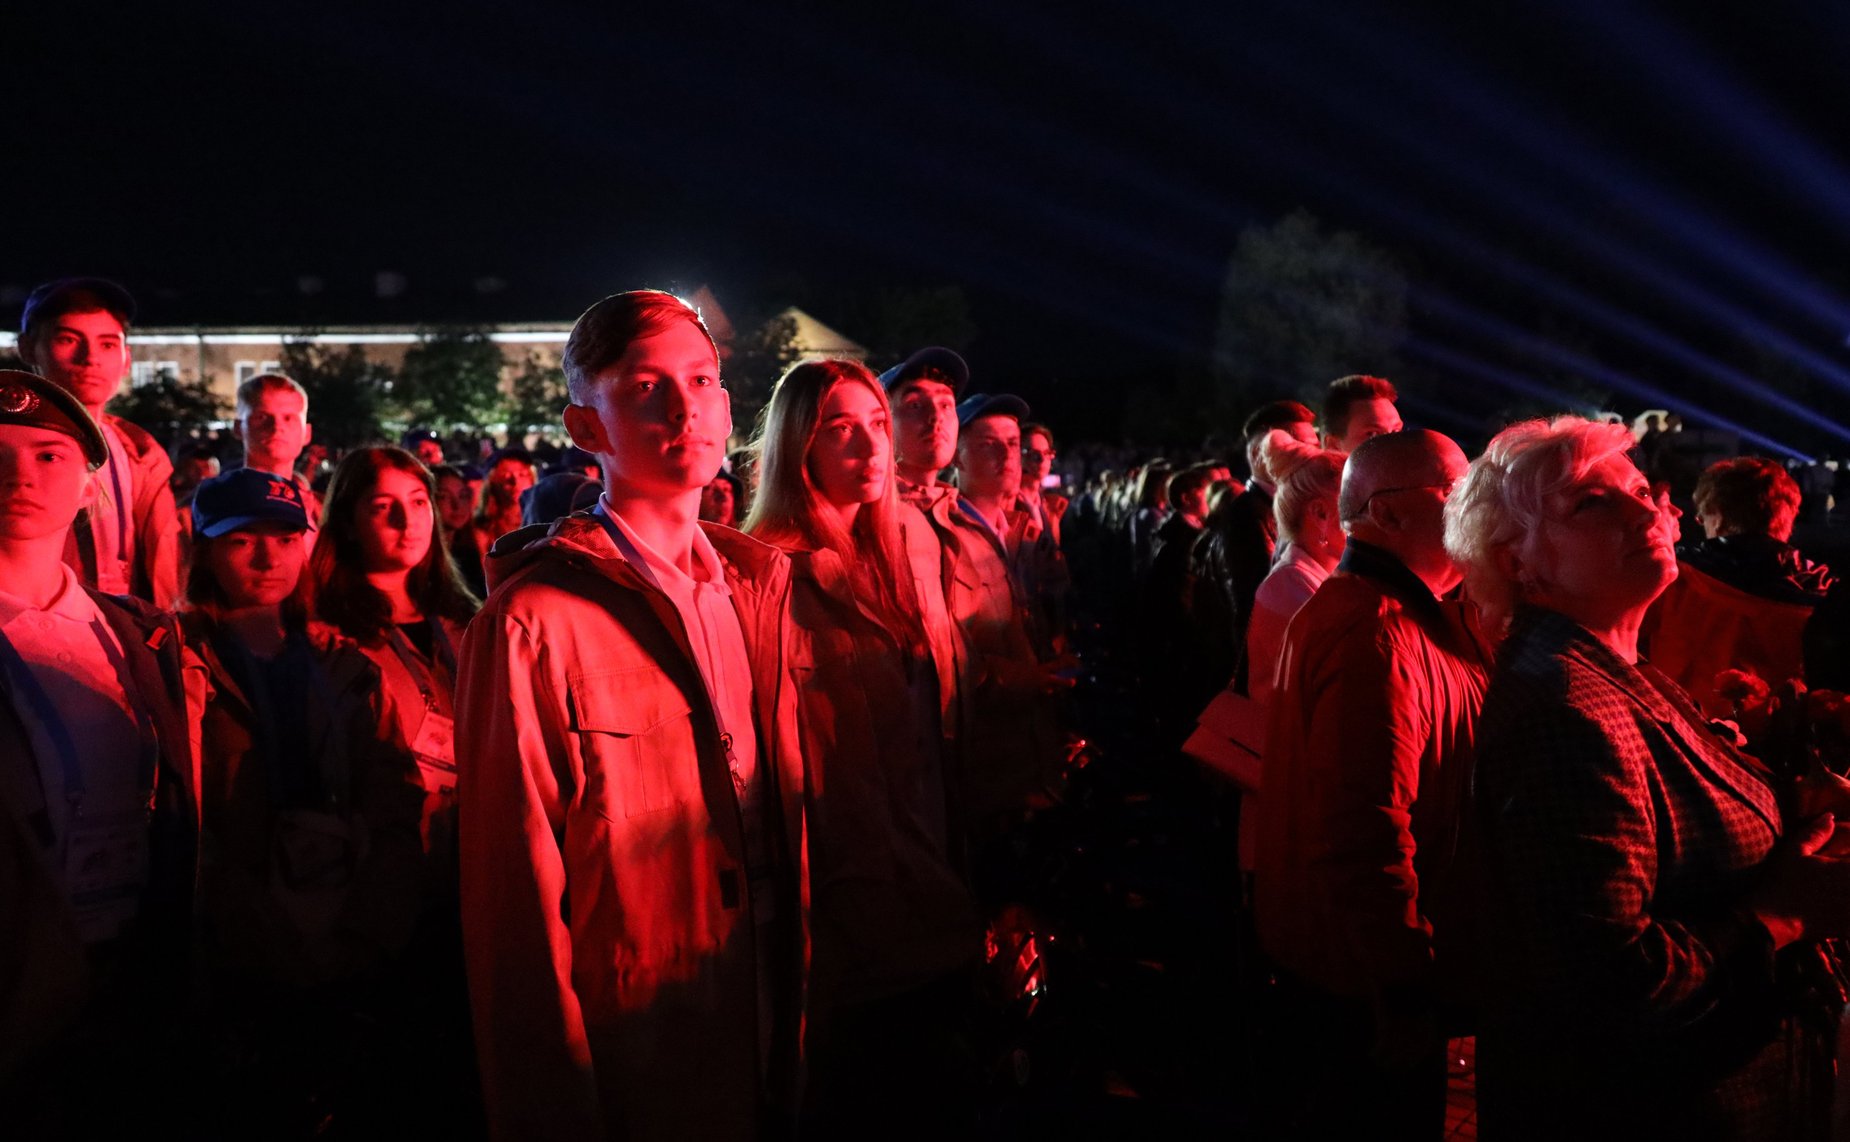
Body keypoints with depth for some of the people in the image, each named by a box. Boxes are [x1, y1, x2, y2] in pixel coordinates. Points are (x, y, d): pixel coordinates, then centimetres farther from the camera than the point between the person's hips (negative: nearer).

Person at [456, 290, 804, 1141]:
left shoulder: (760, 584, 3)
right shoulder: (531, 623, -16)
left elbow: (788, 810, 7)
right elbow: (516, 902, -13)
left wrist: (792, 1054, 7)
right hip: (625, 1071, -5)